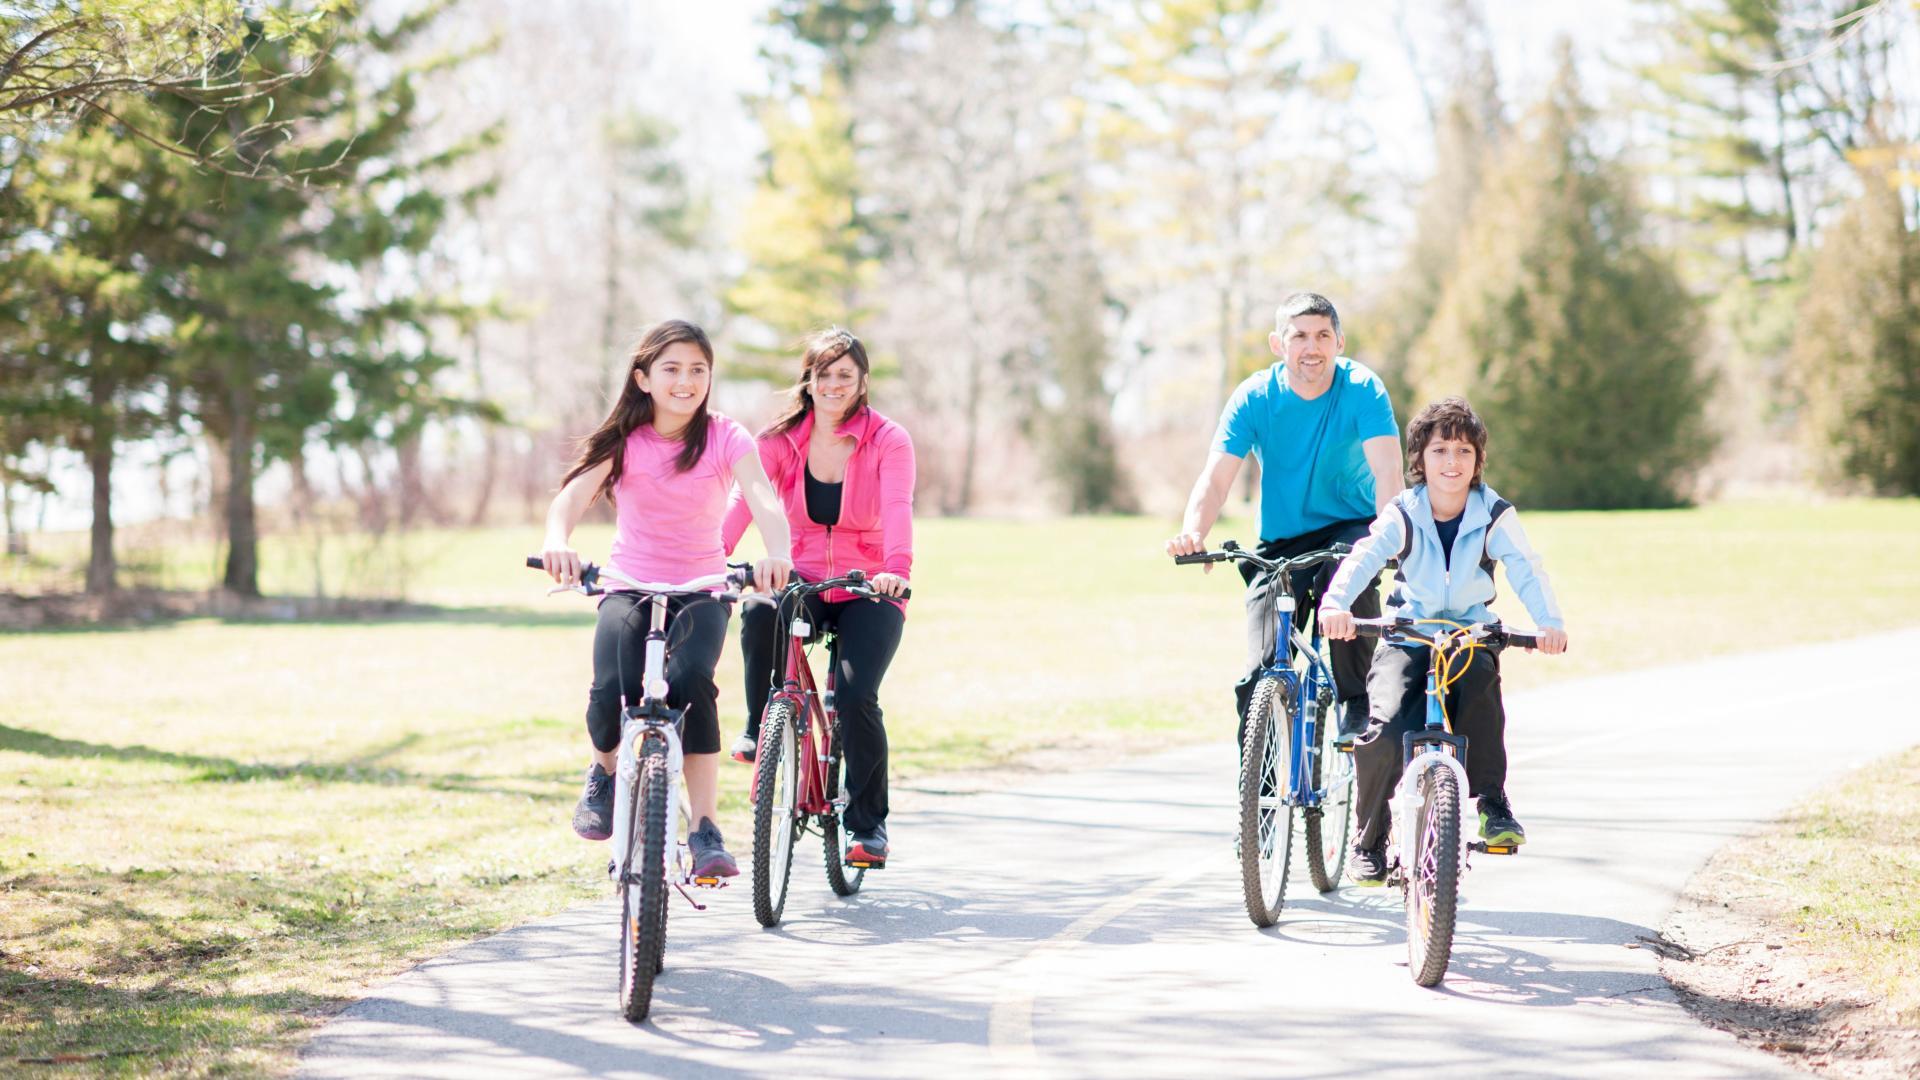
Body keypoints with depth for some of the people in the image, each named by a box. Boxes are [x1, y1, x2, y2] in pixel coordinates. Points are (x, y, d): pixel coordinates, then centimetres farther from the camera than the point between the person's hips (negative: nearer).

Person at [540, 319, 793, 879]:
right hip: (629, 587, 1)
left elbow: (763, 500, -23)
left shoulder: (726, 439, -6)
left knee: (689, 680, -31)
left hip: (702, 591, 0)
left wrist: (777, 554, -45)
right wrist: (559, 541, -43)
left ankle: (706, 830, -24)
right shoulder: (622, 441, -4)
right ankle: (605, 772, 10)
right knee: (615, 691, -26)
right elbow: (572, 495, -19)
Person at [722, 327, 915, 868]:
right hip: (804, 581, 2)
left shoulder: (888, 441, -8)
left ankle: (868, 823, -2)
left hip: (868, 594, -1)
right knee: (758, 612, -34)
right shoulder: (781, 439, -2)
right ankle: (760, 727, -10)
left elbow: (897, 508, -25)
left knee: (856, 694, -22)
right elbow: (743, 499, -18)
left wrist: (897, 569, -45)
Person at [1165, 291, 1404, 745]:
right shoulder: (1254, 398, -11)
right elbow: (1216, 477, -20)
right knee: (1261, 673, -12)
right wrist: (1193, 533, -40)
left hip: (1349, 528, -1)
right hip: (1280, 543, 1)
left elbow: (1387, 470, -27)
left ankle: (1357, 705, -15)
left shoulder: (1362, 389, -15)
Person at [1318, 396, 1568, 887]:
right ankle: (1368, 839, -1)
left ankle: (1492, 801, -18)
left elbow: (1526, 570, -18)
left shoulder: (1495, 516, -6)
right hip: (1408, 634, 0)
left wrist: (1550, 622, -38)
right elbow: (1363, 557, -23)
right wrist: (1335, 604, -43)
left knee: (1479, 681, -36)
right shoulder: (1403, 515, -7)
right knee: (1386, 727, -23)